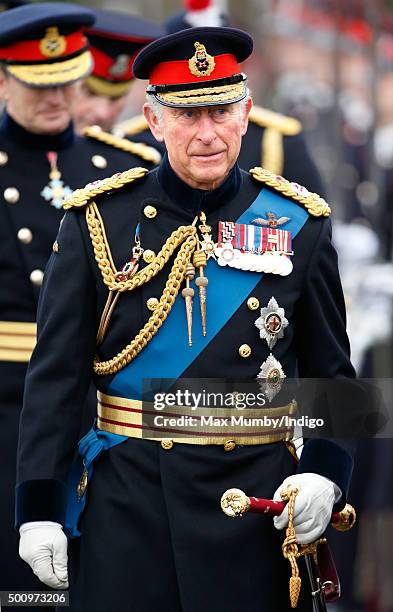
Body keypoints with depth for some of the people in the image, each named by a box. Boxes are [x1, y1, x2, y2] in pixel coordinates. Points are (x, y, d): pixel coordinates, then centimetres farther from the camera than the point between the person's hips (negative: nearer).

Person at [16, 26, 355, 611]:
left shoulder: (298, 223, 3)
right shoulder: (99, 219, 0)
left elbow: (331, 372, 8)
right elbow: (56, 372, 0)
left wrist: (324, 475, -9)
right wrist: (38, 506, -4)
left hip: (257, 496, 1)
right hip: (125, 498, 0)